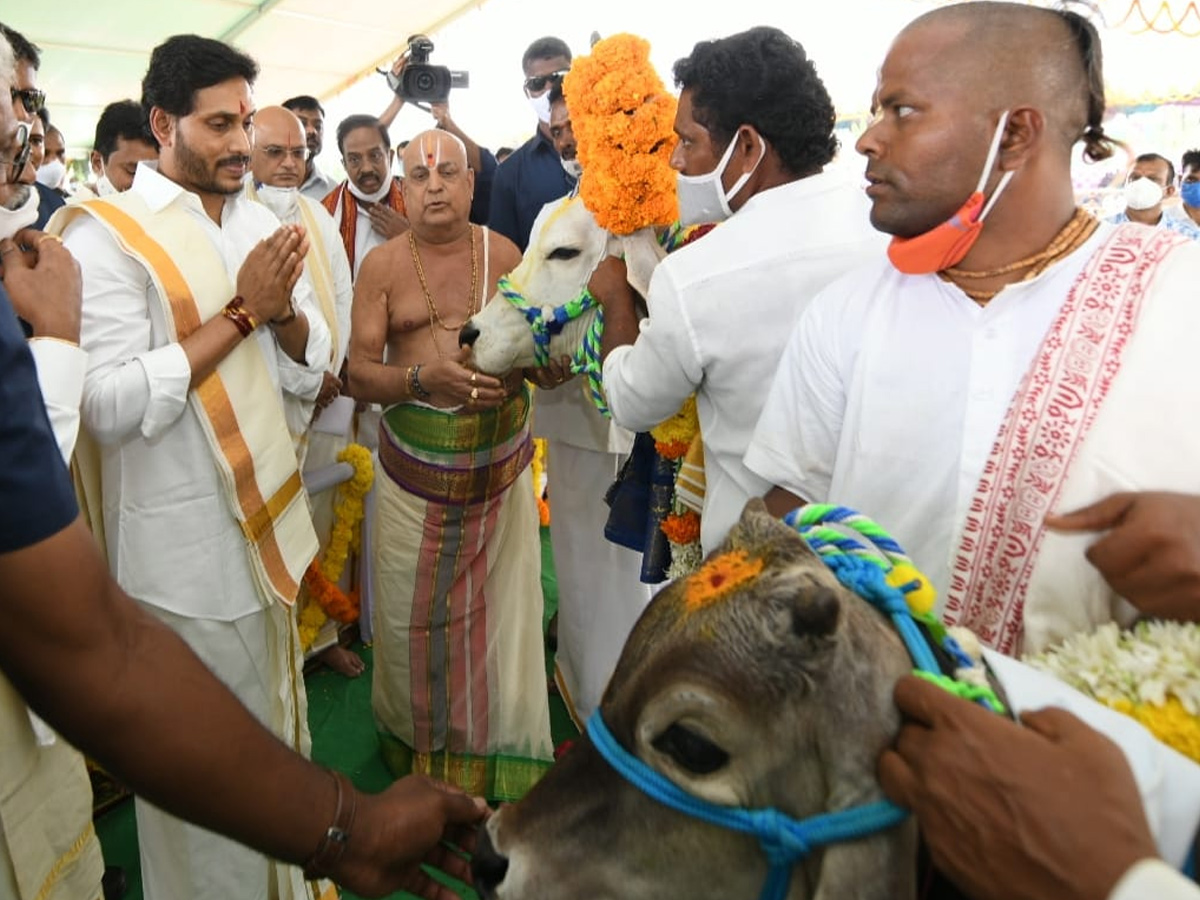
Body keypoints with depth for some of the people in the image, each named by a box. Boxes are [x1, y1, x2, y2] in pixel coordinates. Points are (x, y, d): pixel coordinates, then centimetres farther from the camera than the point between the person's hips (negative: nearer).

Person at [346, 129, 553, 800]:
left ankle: (495, 744, 27)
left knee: (500, 605, 6)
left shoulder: (504, 254, 5)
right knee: (414, 612, 7)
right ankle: (417, 740, 31)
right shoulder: (383, 266, 1)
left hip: (500, 464, 1)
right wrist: (425, 378, -22)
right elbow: (359, 373, -4)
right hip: (415, 468, 0)